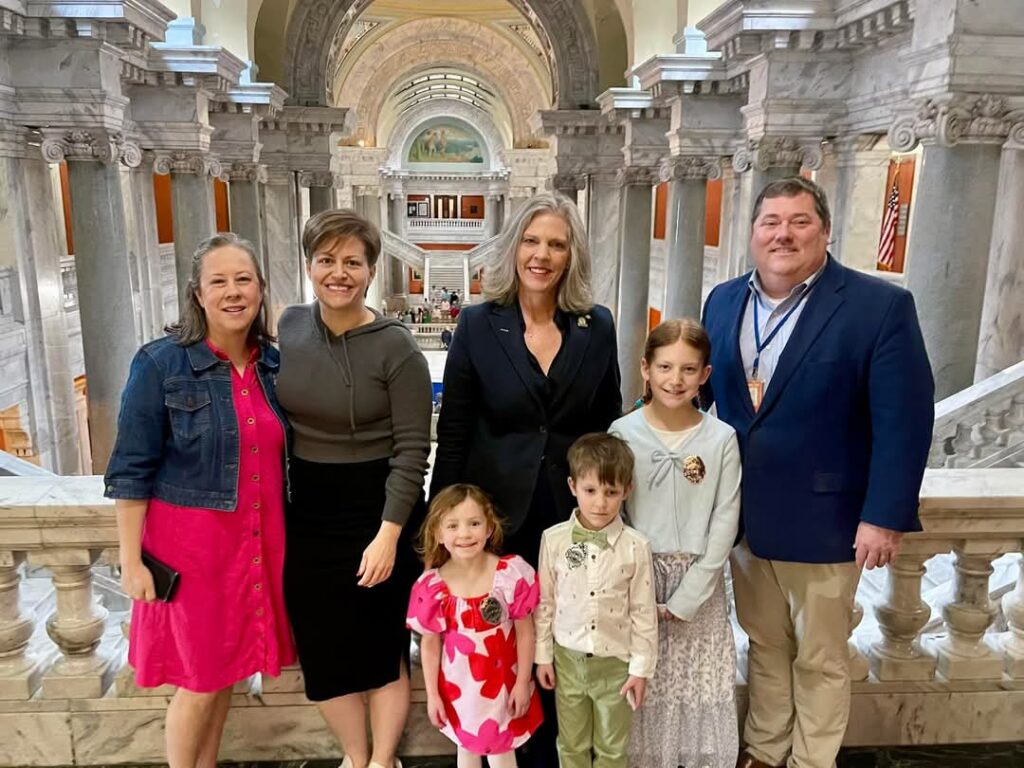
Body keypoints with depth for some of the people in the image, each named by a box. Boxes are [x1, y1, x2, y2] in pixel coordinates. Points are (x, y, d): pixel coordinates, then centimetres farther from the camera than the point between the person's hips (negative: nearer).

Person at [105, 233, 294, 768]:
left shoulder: (275, 362, 2)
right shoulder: (160, 364, -12)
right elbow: (131, 471, -10)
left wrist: (284, 536, 13)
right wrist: (131, 559, -10)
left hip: (259, 540, 5)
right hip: (191, 541, -4)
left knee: (226, 670, 17)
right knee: (200, 679, 8)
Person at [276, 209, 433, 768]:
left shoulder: (396, 348, -15)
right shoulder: (289, 326, -1)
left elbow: (412, 450, -14)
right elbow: (277, 416, 11)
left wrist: (388, 533, -19)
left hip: (377, 508, -4)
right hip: (307, 510, 5)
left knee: (383, 645, 10)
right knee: (322, 645, 14)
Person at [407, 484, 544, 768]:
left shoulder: (512, 573, -19)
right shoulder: (432, 587, -16)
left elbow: (525, 632, -9)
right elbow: (430, 644, -4)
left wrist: (522, 682, -6)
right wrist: (432, 694, 0)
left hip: (504, 680, -1)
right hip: (459, 683, 2)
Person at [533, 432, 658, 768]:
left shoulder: (635, 546, -14)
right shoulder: (554, 539, -10)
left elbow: (644, 612, -7)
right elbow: (544, 602, -1)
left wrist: (641, 667, -4)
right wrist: (543, 655, 3)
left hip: (616, 661, -1)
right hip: (568, 658, 1)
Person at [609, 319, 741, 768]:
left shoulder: (721, 438, -7)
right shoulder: (622, 433, -7)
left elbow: (725, 524, -6)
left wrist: (684, 600, -9)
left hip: (699, 583, 0)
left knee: (700, 687, 8)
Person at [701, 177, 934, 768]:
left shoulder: (881, 306, -12)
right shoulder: (724, 301, 4)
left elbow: (903, 423, -14)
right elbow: (702, 393, 10)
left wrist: (885, 516, -16)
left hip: (822, 519, -4)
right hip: (741, 514, 5)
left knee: (820, 659, 14)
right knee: (765, 645, 22)